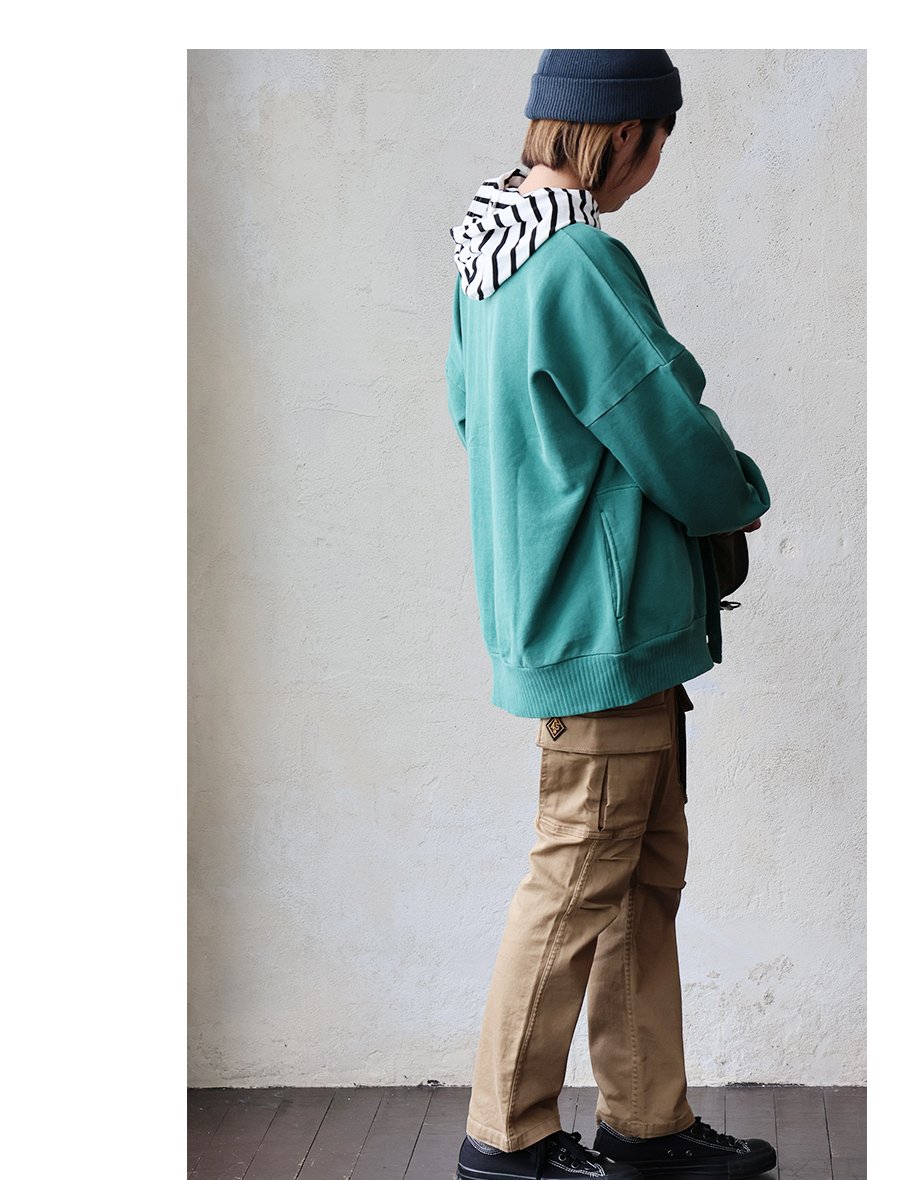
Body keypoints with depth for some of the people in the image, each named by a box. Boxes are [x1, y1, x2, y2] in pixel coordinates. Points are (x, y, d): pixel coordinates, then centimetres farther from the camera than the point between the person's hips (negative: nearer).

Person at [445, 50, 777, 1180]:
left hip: (552, 608, 10)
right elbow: (678, 445, -18)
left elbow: (469, 409, 20)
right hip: (606, 620, -10)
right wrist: (744, 495, 4)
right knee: (581, 878, 2)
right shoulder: (579, 265, -21)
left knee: (646, 871, 16)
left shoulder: (489, 246, 9)